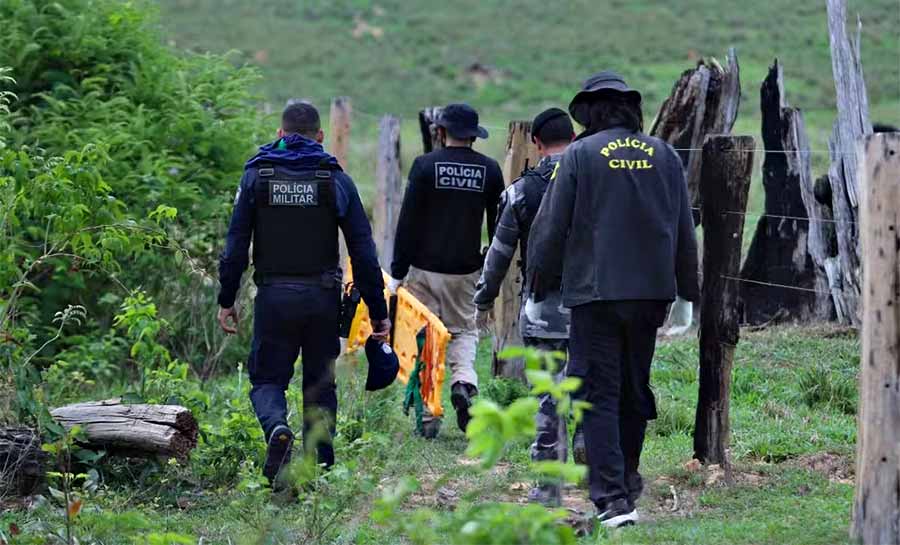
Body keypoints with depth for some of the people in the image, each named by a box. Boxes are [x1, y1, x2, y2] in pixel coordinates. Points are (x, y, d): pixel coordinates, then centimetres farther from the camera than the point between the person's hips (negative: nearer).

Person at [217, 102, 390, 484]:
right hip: (323, 296, 1)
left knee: (267, 379, 9)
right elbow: (363, 250, 1)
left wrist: (226, 300, 6)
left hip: (274, 296, -1)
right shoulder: (336, 180, 3)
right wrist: (378, 310, 5)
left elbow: (236, 244, -1)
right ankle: (319, 471, 8)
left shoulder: (256, 176, 2)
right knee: (320, 384, 12)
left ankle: (277, 427, -23)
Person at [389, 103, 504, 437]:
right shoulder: (489, 169, 3)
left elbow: (408, 222, -8)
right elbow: (498, 225, 8)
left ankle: (428, 417, 2)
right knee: (464, 330, 18)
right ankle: (464, 381, -12)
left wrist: (397, 272, -3)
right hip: (466, 271, 3)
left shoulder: (425, 165, -7)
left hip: (424, 269, -2)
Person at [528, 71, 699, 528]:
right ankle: (627, 483, 29)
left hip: (595, 290, -4)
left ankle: (613, 499, -12)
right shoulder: (663, 155, 7)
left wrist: (538, 277, 14)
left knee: (599, 394, -3)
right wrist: (688, 289, 22)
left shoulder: (581, 155, -4)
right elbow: (685, 232, 12)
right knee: (635, 390, 18)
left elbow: (553, 228, -2)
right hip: (652, 291, 4)